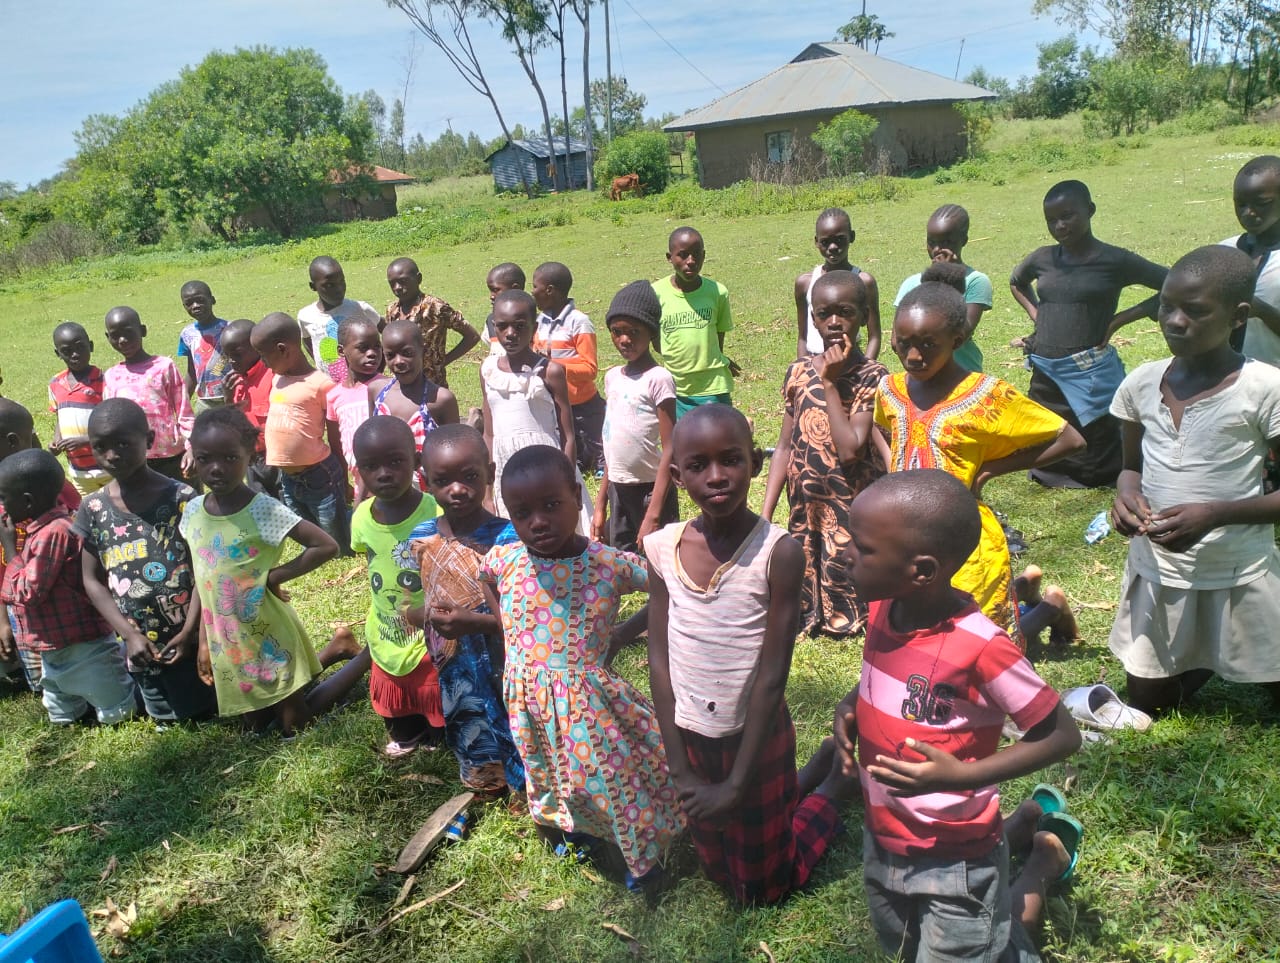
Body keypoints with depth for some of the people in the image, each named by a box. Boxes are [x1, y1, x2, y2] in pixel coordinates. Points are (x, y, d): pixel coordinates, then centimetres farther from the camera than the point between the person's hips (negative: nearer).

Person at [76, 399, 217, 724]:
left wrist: (189, 632, -15)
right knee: (165, 717, 17)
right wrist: (130, 634, -9)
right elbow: (92, 580, 1)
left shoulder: (182, 499, -11)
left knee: (209, 711, 11)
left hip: (189, 638, -3)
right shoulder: (92, 509, -2)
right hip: (137, 644, 3)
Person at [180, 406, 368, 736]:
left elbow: (327, 546, -26)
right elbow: (202, 582, 6)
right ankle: (333, 652, 36)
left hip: (268, 636, -6)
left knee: (295, 727, 7)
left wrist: (275, 576, -20)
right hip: (227, 640, 6)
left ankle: (366, 658, 23)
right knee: (257, 725, 22)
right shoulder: (193, 511, -4)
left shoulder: (264, 510, -23)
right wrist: (204, 641, 7)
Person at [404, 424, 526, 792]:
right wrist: (427, 616, -11)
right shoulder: (421, 539, -4)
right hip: (458, 680, 5)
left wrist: (477, 622, -28)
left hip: (509, 677, -4)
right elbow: (414, 607, 9)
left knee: (527, 778, 12)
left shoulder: (508, 539, -19)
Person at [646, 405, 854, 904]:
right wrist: (680, 769, -7)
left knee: (764, 889, 17)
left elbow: (772, 674, -18)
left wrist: (737, 784, -15)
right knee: (722, 875, 25)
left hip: (757, 738, -4)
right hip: (691, 739, 4)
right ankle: (819, 763, 40)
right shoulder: (662, 548, -10)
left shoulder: (777, 551, -22)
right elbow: (659, 659, -5)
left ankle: (836, 780, 36)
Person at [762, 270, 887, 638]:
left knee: (850, 600, 9)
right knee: (803, 598, 16)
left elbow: (850, 450, -22)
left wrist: (830, 383, -19)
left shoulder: (873, 377, -11)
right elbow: (785, 447, 4)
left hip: (854, 512, -4)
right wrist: (764, 515, 0)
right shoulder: (798, 372, 1)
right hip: (804, 511, 4)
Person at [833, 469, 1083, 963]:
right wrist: (849, 706, -8)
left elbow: (1062, 735, -20)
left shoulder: (980, 648, -30)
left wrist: (962, 776, -30)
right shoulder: (881, 610, -10)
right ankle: (1019, 825, 36)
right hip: (882, 842, 7)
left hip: (953, 862, -7)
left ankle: (1043, 858, 27)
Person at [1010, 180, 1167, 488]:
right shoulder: (1042, 259, 6)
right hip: (1044, 374, 4)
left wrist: (1120, 319, -9)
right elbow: (1016, 282, 29)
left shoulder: (1114, 260, -6)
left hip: (1090, 373, -4)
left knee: (1096, 467, 5)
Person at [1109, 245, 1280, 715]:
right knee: (1147, 702, 17)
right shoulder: (1142, 382, -3)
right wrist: (1126, 492, -13)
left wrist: (1214, 514, -26)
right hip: (1155, 568, 4)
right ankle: (1199, 656, 43)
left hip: (1238, 575, -4)